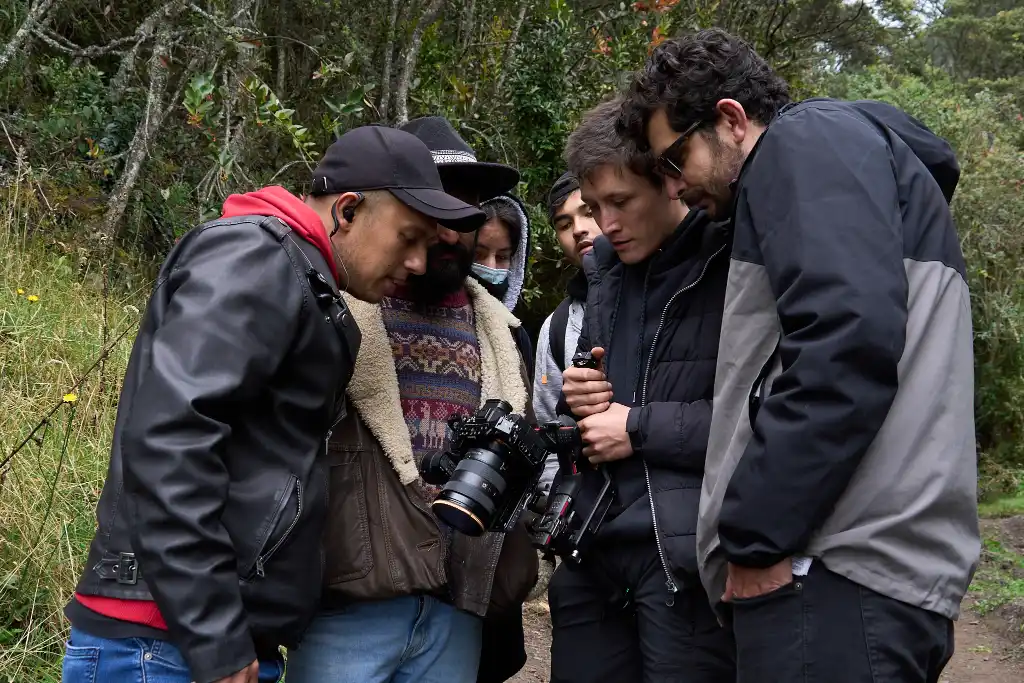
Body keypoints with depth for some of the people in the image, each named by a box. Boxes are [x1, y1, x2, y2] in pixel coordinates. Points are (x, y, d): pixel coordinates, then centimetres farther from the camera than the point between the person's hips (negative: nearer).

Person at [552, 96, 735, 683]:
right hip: (593, 548, 7)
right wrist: (577, 396, 2)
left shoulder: (731, 265, -10)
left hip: (689, 554, -7)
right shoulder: (604, 271, 14)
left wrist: (640, 427, -13)